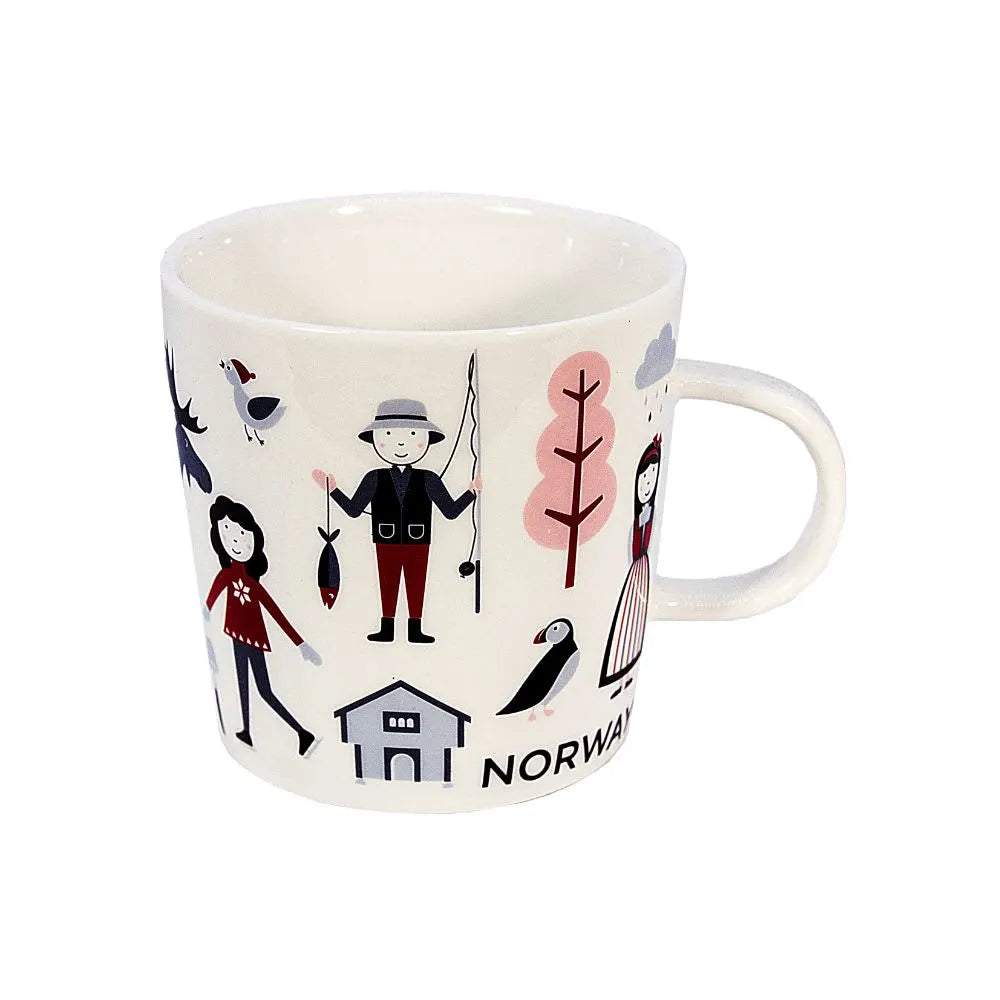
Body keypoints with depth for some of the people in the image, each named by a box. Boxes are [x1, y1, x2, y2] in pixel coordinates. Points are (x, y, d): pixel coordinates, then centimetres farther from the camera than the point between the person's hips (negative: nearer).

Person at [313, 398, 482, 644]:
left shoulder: (428, 480, -2)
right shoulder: (375, 479, -1)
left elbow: (451, 511, 1)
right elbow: (353, 510, 1)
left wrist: (472, 491, -4)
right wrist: (333, 490, -3)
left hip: (418, 544, 0)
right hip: (387, 544, 0)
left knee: (416, 586, 6)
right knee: (387, 585, 7)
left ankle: (415, 629, 15)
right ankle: (387, 629, 18)